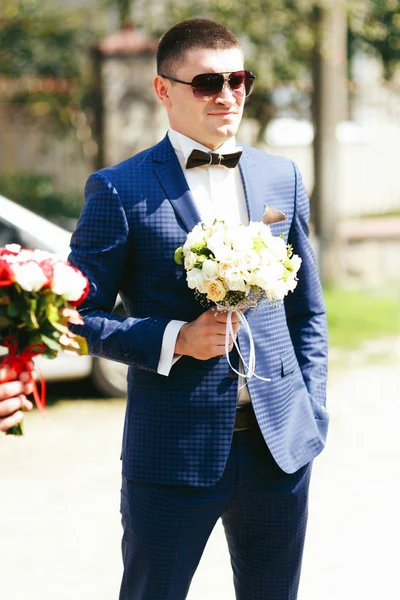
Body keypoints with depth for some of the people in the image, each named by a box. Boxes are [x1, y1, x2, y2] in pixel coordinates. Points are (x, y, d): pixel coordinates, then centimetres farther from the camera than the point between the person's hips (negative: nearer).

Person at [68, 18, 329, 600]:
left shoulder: (282, 178, 9)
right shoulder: (119, 192, -5)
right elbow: (80, 315, -3)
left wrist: (311, 417, 9)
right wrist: (176, 340, -16)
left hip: (281, 444, 4)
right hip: (173, 451, -4)